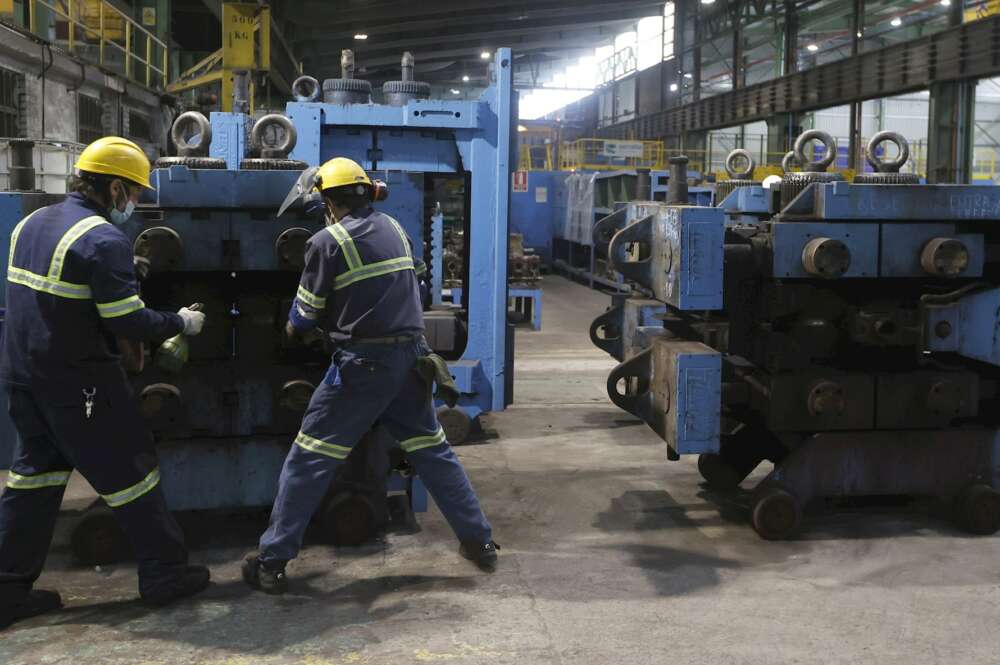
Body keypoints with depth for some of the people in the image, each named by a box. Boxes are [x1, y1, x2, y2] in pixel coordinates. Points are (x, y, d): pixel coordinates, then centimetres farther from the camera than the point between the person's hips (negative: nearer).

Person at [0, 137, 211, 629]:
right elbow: (129, 321, -20)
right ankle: (164, 574, 15)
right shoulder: (103, 240, -18)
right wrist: (180, 323, -4)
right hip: (77, 382, -8)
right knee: (129, 470, 5)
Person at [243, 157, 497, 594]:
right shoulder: (395, 229, 9)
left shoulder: (327, 242, -7)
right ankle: (479, 542, 22)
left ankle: (272, 562, 6)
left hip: (363, 364, -5)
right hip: (411, 355, 6)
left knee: (309, 459, 3)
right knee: (433, 450, 18)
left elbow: (305, 317, -2)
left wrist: (295, 328, 22)